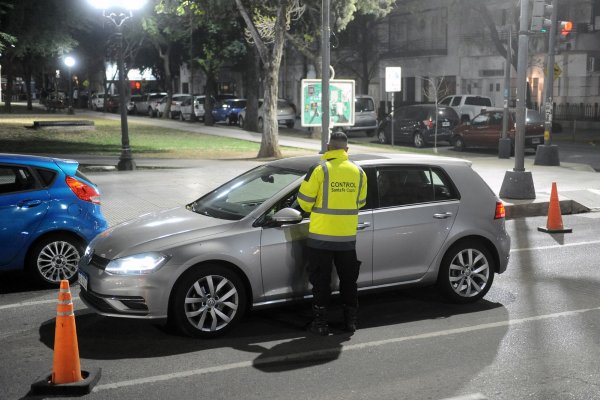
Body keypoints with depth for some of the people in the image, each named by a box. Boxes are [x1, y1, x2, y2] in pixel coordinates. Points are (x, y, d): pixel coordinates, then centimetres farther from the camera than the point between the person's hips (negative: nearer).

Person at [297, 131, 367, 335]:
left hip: (321, 236, -4)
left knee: (321, 280, 6)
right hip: (348, 236, 4)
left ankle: (320, 322, 8)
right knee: (348, 279, 17)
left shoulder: (320, 169, -12)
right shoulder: (358, 171, 2)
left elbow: (304, 200, -9)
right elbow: (360, 202, 12)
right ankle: (350, 319, 23)